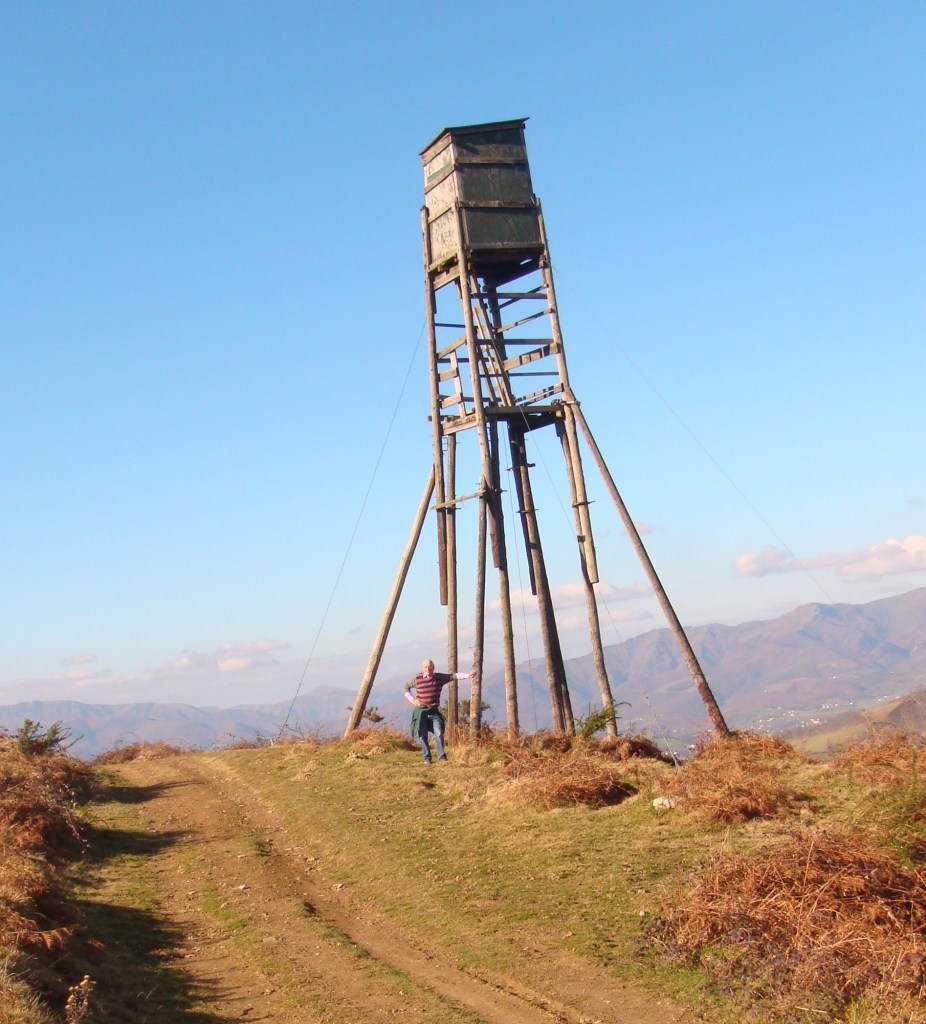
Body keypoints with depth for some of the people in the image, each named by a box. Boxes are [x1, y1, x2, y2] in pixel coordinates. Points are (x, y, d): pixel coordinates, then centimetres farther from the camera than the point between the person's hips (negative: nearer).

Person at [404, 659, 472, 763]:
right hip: (421, 711, 0)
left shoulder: (440, 677, -1)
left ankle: (442, 757, 0)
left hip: (434, 711, 1)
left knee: (439, 734, -8)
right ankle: (427, 758, 12)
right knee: (422, 735, 0)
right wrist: (412, 699, 0)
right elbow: (406, 687, 12)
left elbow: (454, 675, -8)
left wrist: (467, 675, -20)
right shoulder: (417, 679, -3)